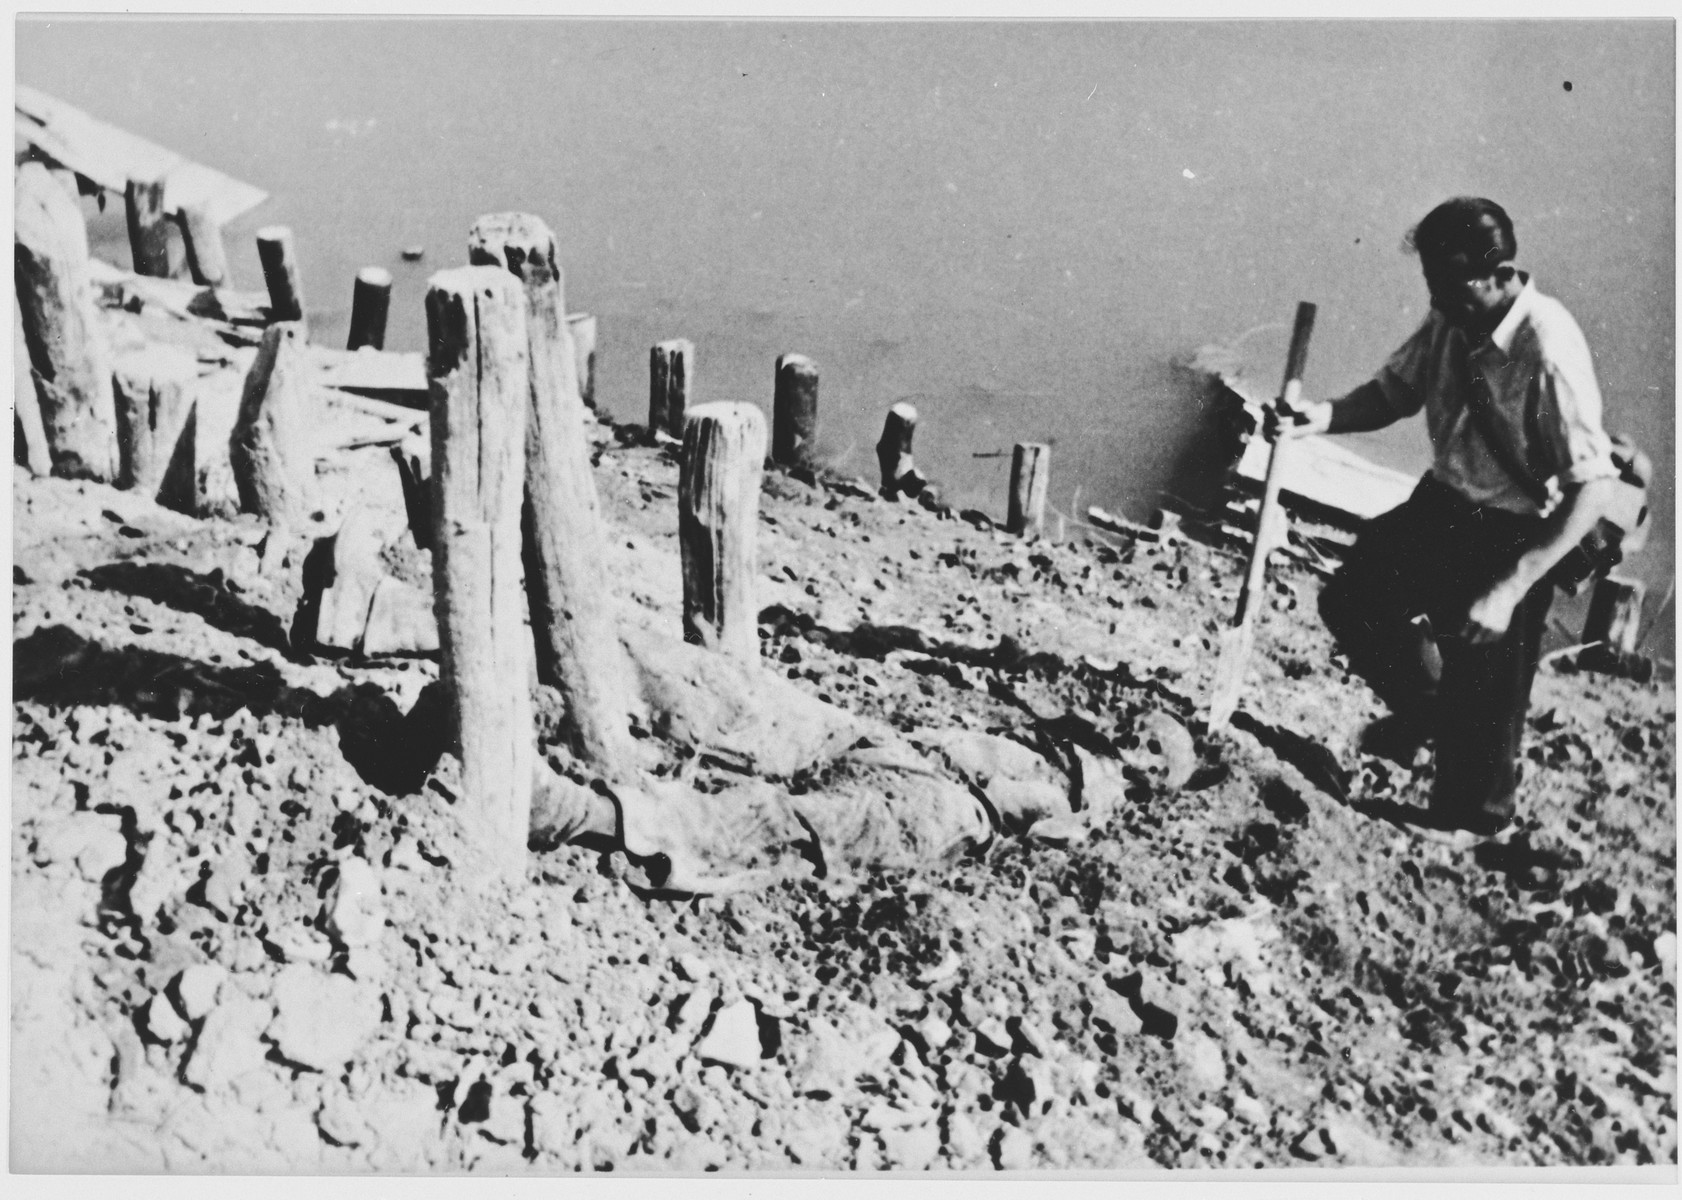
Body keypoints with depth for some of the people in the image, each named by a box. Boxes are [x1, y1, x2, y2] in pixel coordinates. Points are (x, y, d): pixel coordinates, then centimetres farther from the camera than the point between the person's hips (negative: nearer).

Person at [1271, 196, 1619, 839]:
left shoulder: (1550, 353, -31)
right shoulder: (1451, 321, -12)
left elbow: (1594, 486, -28)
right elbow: (1394, 390, 3)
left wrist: (1511, 585, -33)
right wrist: (1326, 415, -19)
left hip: (1514, 536, -6)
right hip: (1443, 506, 7)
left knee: (1480, 698, 10)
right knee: (1350, 600, 16)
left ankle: (1469, 824, 39)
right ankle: (1420, 709, 44)